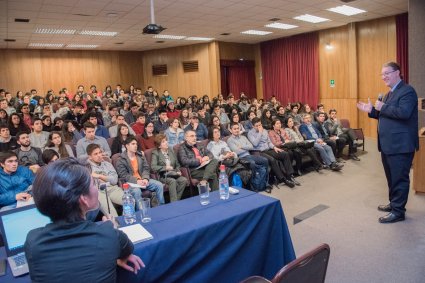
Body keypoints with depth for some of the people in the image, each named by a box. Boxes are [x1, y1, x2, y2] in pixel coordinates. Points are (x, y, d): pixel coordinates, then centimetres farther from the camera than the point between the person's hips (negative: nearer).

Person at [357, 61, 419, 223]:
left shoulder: (407, 91, -12)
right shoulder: (390, 93, 18)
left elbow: (404, 113, -27)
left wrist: (382, 107, -18)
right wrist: (372, 110, 7)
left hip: (400, 145, -10)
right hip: (388, 144, 10)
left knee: (399, 178, -1)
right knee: (392, 177, 19)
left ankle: (398, 211, 8)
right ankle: (394, 204, 33)